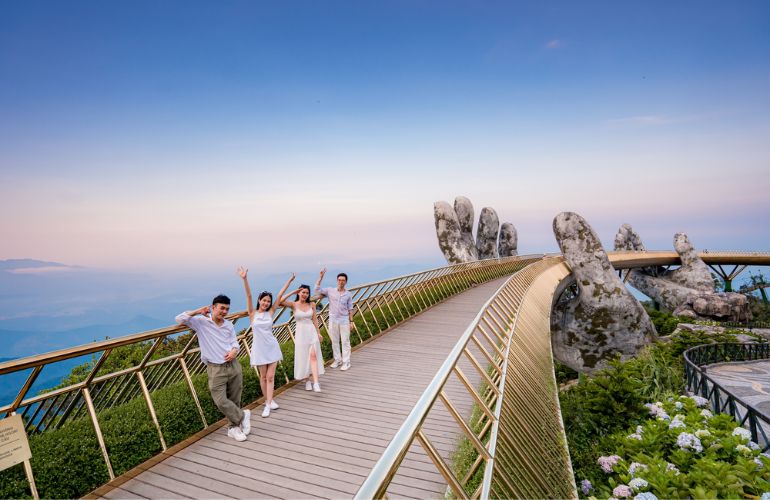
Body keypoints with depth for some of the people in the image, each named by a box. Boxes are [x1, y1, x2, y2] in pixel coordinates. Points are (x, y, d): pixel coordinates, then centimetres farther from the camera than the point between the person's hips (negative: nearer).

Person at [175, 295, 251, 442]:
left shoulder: (229, 325, 8)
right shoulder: (201, 321, -3)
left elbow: (235, 343, 11)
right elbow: (179, 319, -10)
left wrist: (234, 351, -10)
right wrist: (198, 311, -13)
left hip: (233, 365, 3)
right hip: (215, 369, -3)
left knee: (234, 400, 9)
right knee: (221, 401, -11)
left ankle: (234, 427, 27)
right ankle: (242, 416, 13)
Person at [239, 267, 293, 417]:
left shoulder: (270, 313, 0)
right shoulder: (253, 313, -5)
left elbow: (280, 295, -2)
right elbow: (248, 296, -17)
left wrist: (290, 280, -2)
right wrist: (245, 279, -28)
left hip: (272, 347, 2)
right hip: (259, 348, -2)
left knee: (270, 377, 0)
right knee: (263, 377, 10)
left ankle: (268, 404, 4)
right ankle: (268, 401, 25)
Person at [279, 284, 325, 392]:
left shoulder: (312, 304, 2)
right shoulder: (294, 304, -4)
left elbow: (315, 319, 8)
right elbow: (280, 302, -21)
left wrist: (319, 333, 8)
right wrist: (293, 292, -16)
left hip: (312, 332, 1)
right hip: (300, 333, -1)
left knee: (313, 356, -9)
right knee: (303, 357, 6)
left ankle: (316, 383, -12)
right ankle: (307, 381, 22)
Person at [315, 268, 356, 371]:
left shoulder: (348, 294, 0)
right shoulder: (330, 291, -1)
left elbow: (350, 309, 4)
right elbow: (317, 289, -8)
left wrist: (351, 321, 1)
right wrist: (320, 277, -16)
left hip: (344, 320, -1)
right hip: (333, 320, 1)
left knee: (345, 342, 3)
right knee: (334, 341, 11)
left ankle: (346, 362, 12)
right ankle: (337, 360, 27)